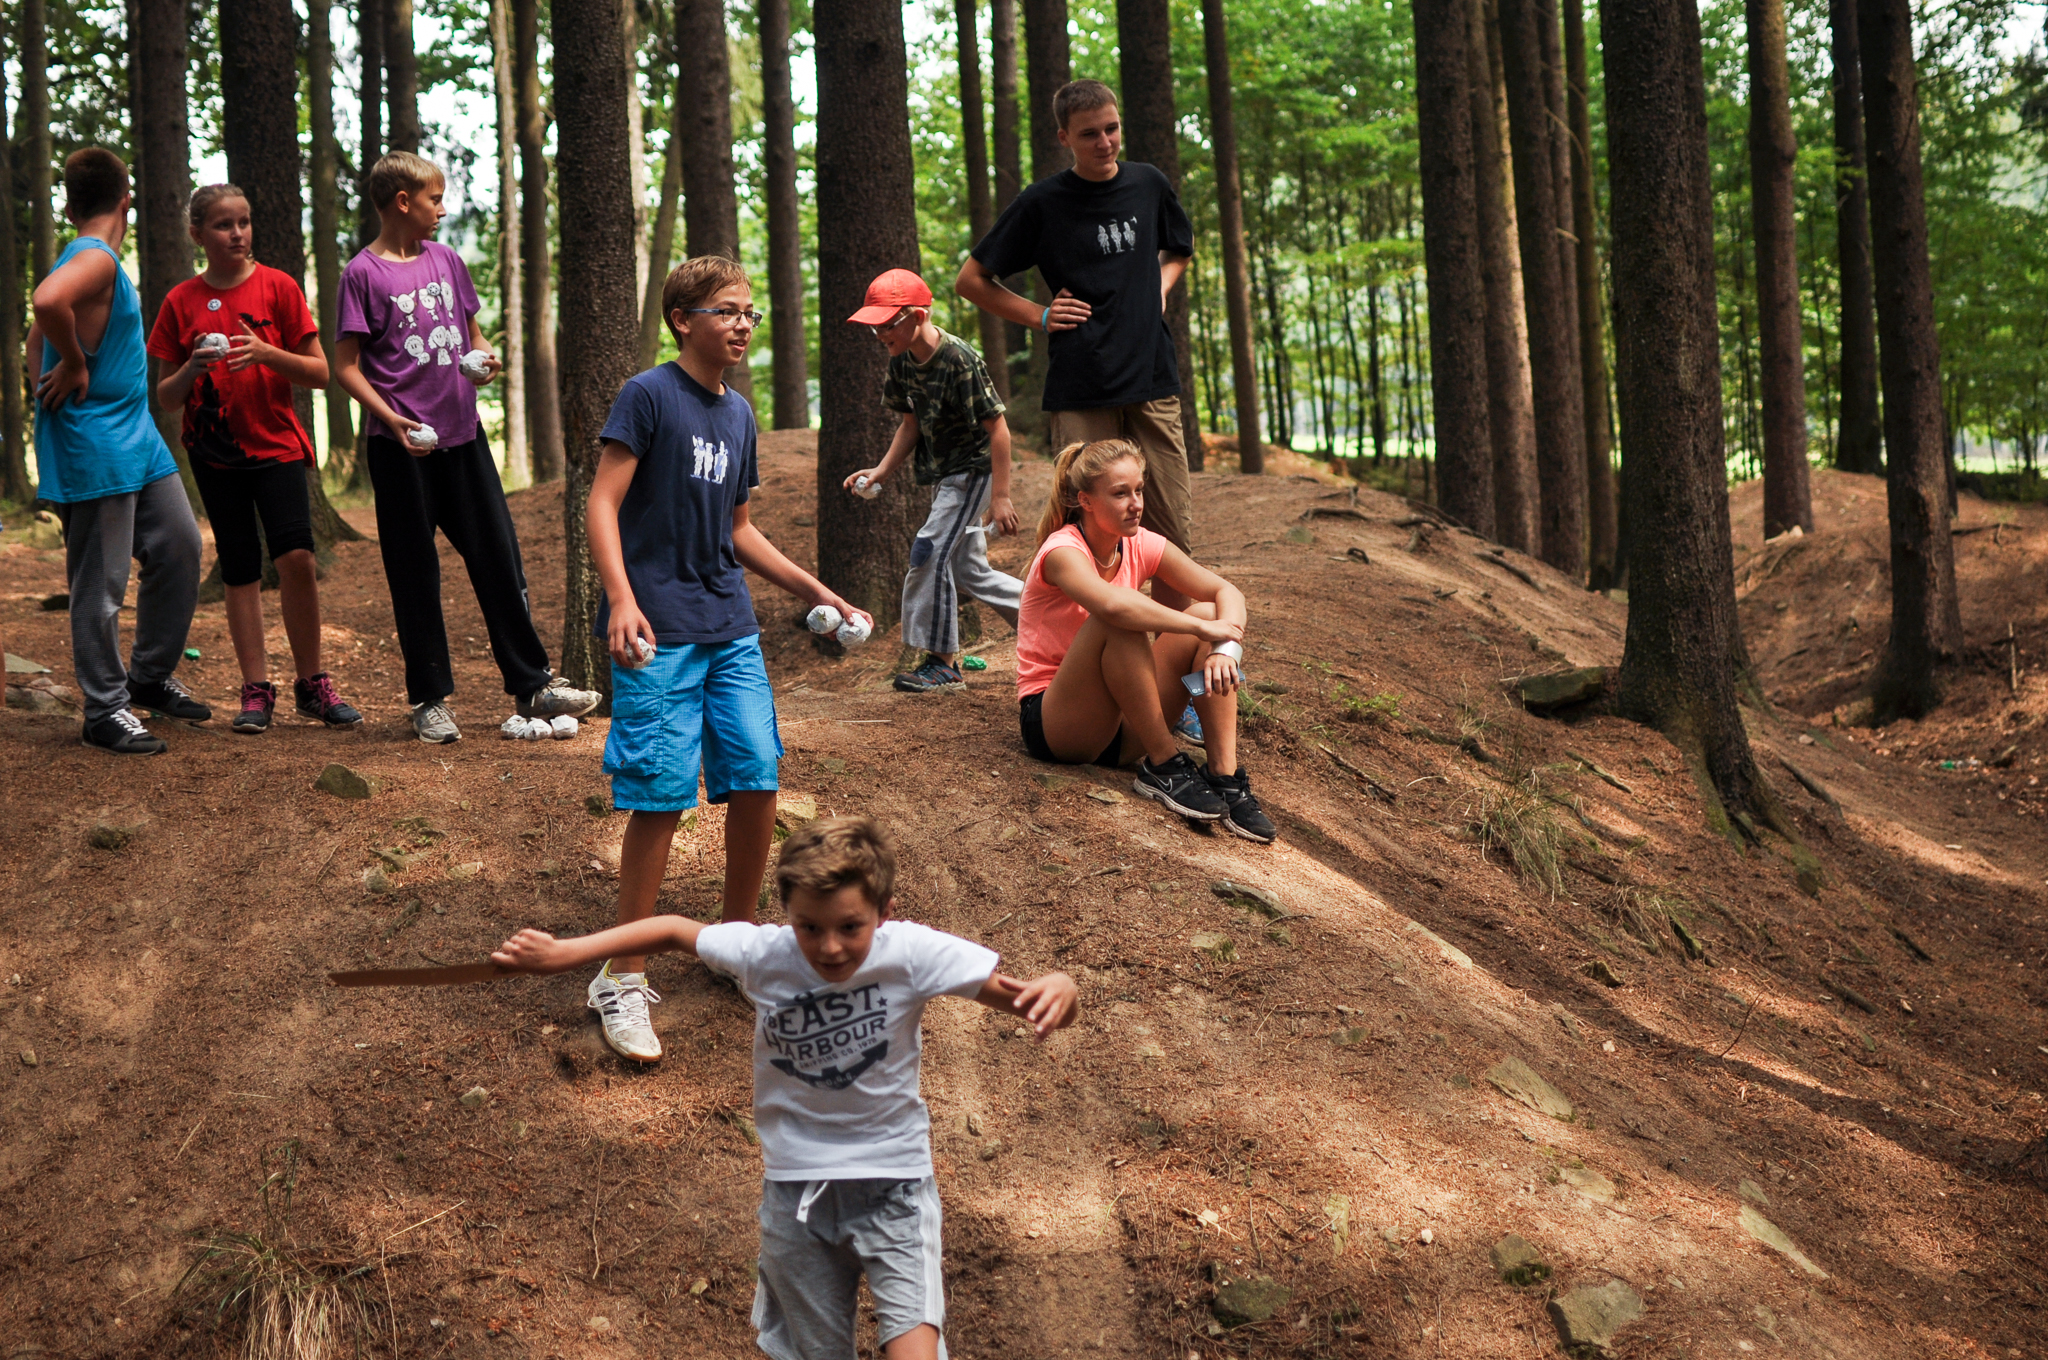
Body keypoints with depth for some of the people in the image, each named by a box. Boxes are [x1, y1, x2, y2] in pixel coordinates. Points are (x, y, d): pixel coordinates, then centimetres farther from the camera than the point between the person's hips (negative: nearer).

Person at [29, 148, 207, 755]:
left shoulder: (101, 262, 14)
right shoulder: (94, 260, -16)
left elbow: (37, 339, 25)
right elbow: (48, 302, -37)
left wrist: (51, 385, 11)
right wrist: (74, 367, -23)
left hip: (137, 439, 10)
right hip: (95, 448, -10)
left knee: (179, 547, 14)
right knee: (101, 583, -1)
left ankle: (150, 676, 27)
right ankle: (104, 711, 7)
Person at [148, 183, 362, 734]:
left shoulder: (278, 286, 0)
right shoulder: (181, 302, 4)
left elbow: (319, 373, -1)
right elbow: (167, 398, 7)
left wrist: (265, 353, -18)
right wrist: (192, 368, -14)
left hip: (276, 444, -2)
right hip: (215, 454, 2)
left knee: (295, 555, -16)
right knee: (240, 571, 3)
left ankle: (311, 682, -3)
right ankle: (256, 690, 9)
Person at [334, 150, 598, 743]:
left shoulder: (446, 260, 11)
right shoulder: (363, 273, -6)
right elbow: (346, 366, -7)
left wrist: (483, 358, -2)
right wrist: (391, 419, -20)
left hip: (462, 433, 5)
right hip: (401, 445, -5)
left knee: (499, 557, 6)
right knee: (415, 574, 3)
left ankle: (531, 685, 14)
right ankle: (429, 700, 12)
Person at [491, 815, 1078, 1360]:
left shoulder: (912, 953, -20)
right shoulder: (762, 954, -15)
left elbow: (1021, 998, -19)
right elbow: (674, 930, 1)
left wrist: (1058, 987, -42)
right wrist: (563, 953, 0)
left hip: (892, 1182, -2)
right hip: (796, 1186, 2)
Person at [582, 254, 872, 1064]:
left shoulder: (739, 415, 16)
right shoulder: (648, 396, -5)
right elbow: (603, 504, -11)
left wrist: (817, 593, 21)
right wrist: (621, 598, -25)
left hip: (731, 630, 7)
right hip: (660, 635, -7)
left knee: (757, 780, 2)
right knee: (663, 798, -8)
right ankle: (624, 979, 3)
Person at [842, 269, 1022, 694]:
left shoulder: (959, 360, -24)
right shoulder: (902, 363, 0)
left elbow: (997, 427, -22)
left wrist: (1000, 497, -23)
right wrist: (880, 472, 1)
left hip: (974, 470, -9)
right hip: (946, 474, 9)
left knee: (931, 552, -13)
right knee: (969, 568, 12)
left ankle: (943, 662, -3)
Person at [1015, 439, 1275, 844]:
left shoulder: (1142, 546, 1)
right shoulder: (1062, 552, -19)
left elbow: (1226, 592, -3)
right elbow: (1114, 605, -40)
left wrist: (1225, 647, -24)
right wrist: (1203, 628, -32)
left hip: (1120, 723, 7)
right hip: (1052, 722, -7)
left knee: (1207, 613, -11)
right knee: (1119, 623, -32)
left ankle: (1226, 777, -21)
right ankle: (1163, 766, -24)